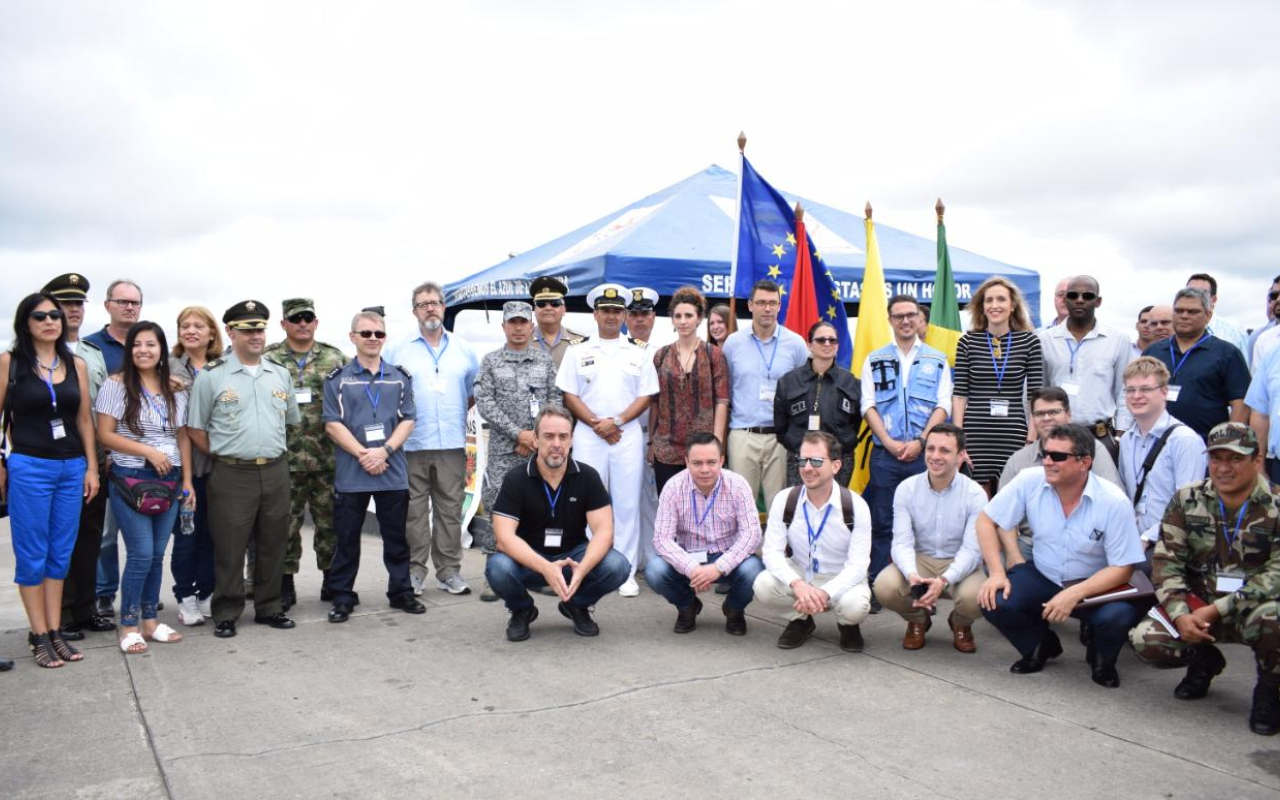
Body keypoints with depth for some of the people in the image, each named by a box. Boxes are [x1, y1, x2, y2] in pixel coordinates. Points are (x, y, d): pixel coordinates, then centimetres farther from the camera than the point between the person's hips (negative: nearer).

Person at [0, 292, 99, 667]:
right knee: (32, 556, 3)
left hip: (72, 468, 4)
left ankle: (55, 632, 16)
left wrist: (92, 468, 7)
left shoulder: (76, 364, 8)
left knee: (61, 554, 8)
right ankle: (39, 636, 11)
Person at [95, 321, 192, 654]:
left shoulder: (176, 390, 8)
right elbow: (105, 435, -8)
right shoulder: (116, 385, -5)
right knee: (141, 554, -7)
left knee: (157, 554, 10)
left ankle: (150, 621, 21)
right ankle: (129, 626, 8)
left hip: (169, 481, 4)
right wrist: (148, 451, -16)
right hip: (131, 480, -4)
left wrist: (187, 480, 7)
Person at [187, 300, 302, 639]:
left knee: (273, 544, 11)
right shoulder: (211, 376, -2)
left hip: (276, 472, 4)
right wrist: (222, 454, -1)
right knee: (229, 548, 1)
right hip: (232, 475, -4)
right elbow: (195, 428, 2)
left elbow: (293, 420, 20)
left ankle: (269, 608, 24)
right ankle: (226, 614, 13)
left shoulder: (280, 373, 11)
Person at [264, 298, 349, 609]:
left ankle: (332, 580, 22)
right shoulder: (267, 360, 3)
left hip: (328, 460, 1)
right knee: (286, 525, 6)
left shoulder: (336, 359, 7)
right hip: (284, 460, -1)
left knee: (330, 522, 8)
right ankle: (285, 585, 17)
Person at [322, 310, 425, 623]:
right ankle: (342, 597, 15)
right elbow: (332, 423, -3)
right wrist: (362, 454, -13)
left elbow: (407, 421, 5)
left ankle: (401, 591, 20)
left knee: (396, 536, 9)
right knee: (346, 538, 5)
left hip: (393, 471, 2)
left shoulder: (400, 377, 10)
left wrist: (384, 450, -11)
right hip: (350, 472, -2)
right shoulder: (337, 378, 3)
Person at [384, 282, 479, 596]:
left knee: (450, 509, 5)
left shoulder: (463, 349, 11)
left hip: (452, 444, 2)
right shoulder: (398, 350, 4)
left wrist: (457, 414, 9)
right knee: (414, 511, 1)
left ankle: (449, 571, 13)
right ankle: (414, 570, 10)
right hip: (412, 444, -2)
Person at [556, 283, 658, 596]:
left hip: (628, 435, 0)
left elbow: (645, 396, 4)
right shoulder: (578, 351, 8)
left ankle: (626, 573, 8)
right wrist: (596, 424, -9)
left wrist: (617, 421, -10)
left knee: (627, 503, 1)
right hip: (588, 435, 0)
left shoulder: (639, 353, 9)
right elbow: (569, 396, 3)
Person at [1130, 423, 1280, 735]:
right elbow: (1167, 561, -3)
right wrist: (1180, 614, -19)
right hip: (1198, 606, 3)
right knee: (1146, 640, -20)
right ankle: (1204, 661, 17)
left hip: (1254, 609, -3)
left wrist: (1216, 609, -24)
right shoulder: (1187, 499, -1)